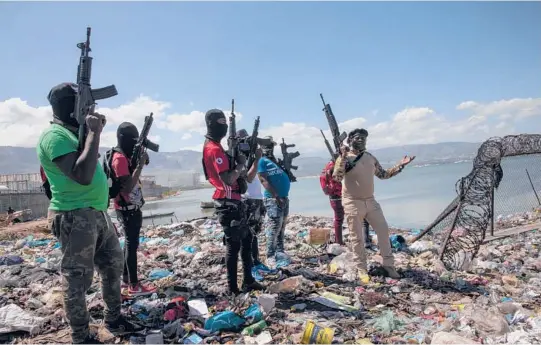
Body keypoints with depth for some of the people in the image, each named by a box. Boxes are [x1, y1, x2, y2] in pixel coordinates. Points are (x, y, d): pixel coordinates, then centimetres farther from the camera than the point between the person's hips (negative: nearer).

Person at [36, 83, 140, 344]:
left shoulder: (72, 132, 14)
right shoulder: (55, 136, -15)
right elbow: (82, 175, -27)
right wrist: (94, 133, -22)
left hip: (98, 214, 10)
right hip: (75, 218, -10)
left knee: (113, 266, 18)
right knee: (77, 280, 3)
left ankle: (114, 320, 34)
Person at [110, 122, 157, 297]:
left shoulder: (126, 156, 12)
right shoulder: (120, 158, -17)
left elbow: (132, 182, 16)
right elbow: (128, 187, -25)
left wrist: (142, 160, 2)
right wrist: (140, 165, -26)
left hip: (132, 207, 10)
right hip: (127, 208, -10)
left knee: (130, 242, 16)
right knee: (132, 244, -7)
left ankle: (126, 279, 26)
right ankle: (134, 286, -3)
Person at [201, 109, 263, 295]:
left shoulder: (214, 146, 14)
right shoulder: (214, 150, -19)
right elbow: (228, 179, -26)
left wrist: (238, 163, 2)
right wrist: (241, 164, -11)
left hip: (232, 201, 10)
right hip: (228, 203, -10)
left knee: (247, 239, 16)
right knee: (233, 245, -2)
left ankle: (248, 281, 25)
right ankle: (233, 287, 9)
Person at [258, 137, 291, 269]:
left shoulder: (276, 160, 19)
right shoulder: (262, 161, -4)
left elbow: (287, 176, 22)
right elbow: (264, 181, -14)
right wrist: (276, 196, -19)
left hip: (285, 197, 8)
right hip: (273, 198, -8)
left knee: (282, 227, 13)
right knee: (274, 227, -11)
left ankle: (280, 251, 24)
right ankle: (270, 257, -7)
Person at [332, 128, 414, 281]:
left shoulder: (370, 157, 9)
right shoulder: (344, 158, -9)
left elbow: (383, 174, 18)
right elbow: (336, 178, -22)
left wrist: (400, 165, 10)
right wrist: (343, 158, -30)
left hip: (371, 201, 6)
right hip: (353, 203, -5)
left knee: (383, 230, 5)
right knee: (357, 238, 3)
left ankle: (388, 264, 19)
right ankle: (362, 268, 17)